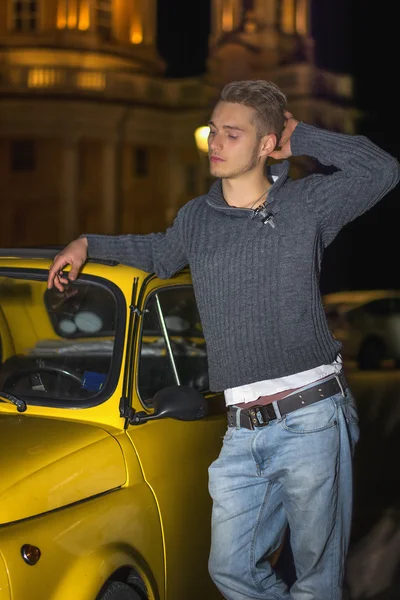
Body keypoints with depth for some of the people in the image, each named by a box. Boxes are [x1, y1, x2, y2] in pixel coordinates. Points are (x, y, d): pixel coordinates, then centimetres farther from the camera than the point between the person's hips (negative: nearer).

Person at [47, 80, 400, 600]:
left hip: (311, 418, -4)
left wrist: (301, 138, -4)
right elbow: (160, 253, 35)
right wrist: (88, 244, 28)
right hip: (243, 433, 5)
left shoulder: (305, 202, 1)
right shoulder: (196, 217, 14)